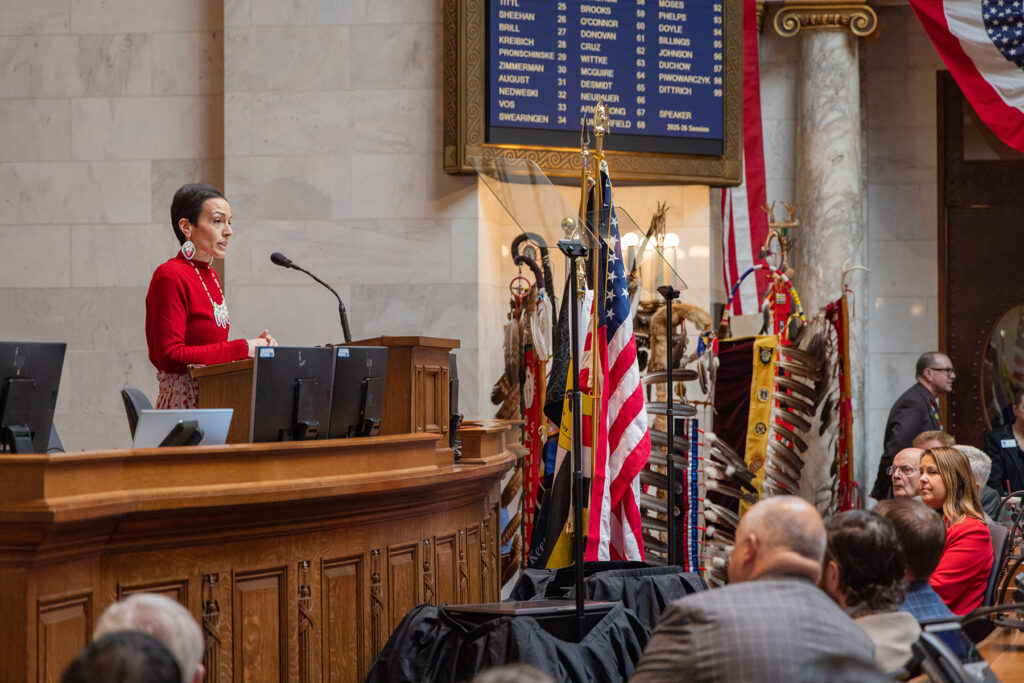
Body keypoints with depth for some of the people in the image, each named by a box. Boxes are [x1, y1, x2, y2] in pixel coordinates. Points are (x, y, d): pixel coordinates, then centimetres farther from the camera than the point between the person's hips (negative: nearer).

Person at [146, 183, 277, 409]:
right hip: (183, 402, -8)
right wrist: (241, 348, -13)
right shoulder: (169, 277, -8)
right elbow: (171, 357, -15)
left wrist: (253, 346, 3)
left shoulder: (210, 276, 18)